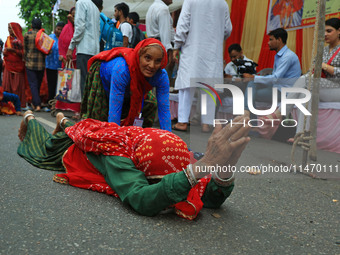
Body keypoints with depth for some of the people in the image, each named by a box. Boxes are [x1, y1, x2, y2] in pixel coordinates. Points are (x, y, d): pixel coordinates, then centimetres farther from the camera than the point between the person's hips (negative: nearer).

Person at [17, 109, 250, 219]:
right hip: (73, 149, -3)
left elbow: (212, 198, -43)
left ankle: (64, 122, 65)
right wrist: (202, 166, -78)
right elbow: (142, 201, -70)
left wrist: (224, 169, -66)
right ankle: (30, 120, 58)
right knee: (43, 148, 33)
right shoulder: (117, 160, -52)